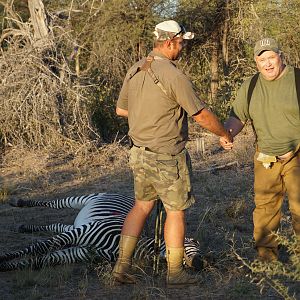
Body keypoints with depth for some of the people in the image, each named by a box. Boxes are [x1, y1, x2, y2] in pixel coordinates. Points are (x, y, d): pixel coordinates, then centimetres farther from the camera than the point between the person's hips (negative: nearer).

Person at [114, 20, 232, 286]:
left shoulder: (134, 71, 3)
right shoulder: (175, 76, -21)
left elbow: (121, 109, 15)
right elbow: (202, 116, -14)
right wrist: (224, 134, 4)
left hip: (140, 153, 7)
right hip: (167, 158, -7)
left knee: (142, 206, 18)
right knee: (176, 212, 7)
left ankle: (123, 264, 13)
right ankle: (175, 272, 18)